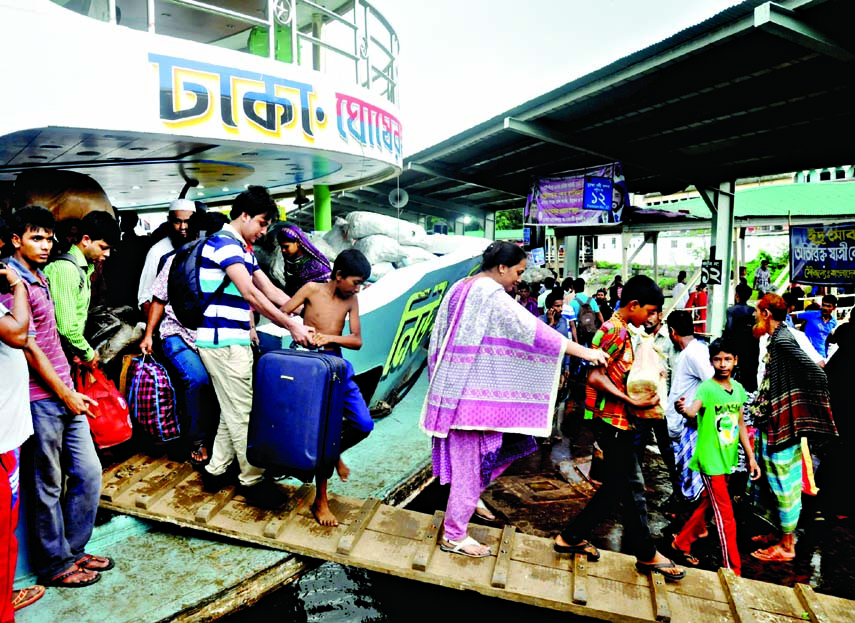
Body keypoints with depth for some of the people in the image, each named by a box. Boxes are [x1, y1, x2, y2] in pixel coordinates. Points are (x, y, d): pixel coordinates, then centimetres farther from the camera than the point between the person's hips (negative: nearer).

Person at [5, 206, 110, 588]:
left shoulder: (40, 279, 14)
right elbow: (28, 348, -16)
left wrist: (71, 390, 17)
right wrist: (66, 395, -11)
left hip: (66, 394, 8)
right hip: (41, 400, -8)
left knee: (89, 473, 14)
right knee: (48, 487, 6)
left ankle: (74, 549, 30)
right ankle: (56, 565, 23)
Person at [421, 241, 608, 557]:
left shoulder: (459, 288, 11)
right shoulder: (492, 295, -16)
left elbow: (440, 338, 15)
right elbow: (534, 330, -20)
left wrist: (440, 377, 23)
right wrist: (585, 351, -14)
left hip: (455, 386, 9)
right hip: (472, 391, -9)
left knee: (508, 440, 18)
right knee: (470, 459, 2)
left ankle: (468, 496, 29)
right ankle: (454, 535, 16)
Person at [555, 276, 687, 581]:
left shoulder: (622, 331, 16)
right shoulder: (613, 330, -16)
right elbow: (596, 376, -24)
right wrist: (633, 401, -23)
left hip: (619, 420, 10)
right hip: (613, 419, -10)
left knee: (616, 486, 15)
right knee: (632, 487, 3)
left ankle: (572, 536, 23)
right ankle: (647, 555, 19)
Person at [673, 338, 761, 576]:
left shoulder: (738, 388, 4)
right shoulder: (706, 388, -17)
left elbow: (740, 424, 13)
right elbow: (693, 410, -37)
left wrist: (751, 457, 13)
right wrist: (684, 409, -60)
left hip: (727, 460, 7)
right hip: (710, 461, -7)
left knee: (708, 505, 20)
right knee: (726, 517, -1)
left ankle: (682, 542, 38)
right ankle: (733, 569, 12)